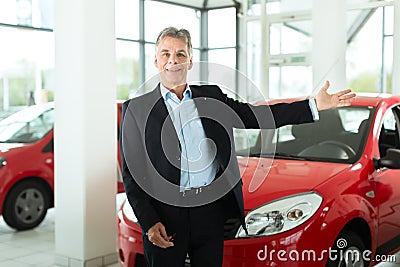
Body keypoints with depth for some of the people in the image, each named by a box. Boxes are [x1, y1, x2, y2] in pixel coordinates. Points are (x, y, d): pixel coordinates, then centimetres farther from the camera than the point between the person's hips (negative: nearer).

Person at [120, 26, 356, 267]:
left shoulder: (210, 96, 10)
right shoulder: (136, 108, 1)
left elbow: (254, 116, 4)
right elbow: (131, 173, -1)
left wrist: (315, 105, -3)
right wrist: (149, 223, -10)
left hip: (210, 210, 3)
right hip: (164, 213, -2)